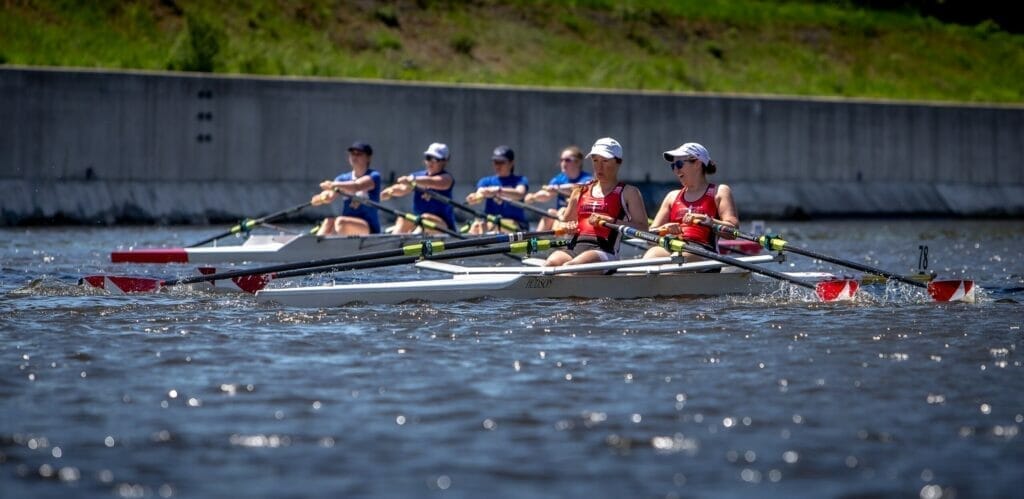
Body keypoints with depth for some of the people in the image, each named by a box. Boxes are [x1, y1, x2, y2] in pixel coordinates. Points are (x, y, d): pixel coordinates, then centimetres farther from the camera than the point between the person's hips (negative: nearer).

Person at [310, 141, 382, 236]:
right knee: (328, 221, -27)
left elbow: (356, 187, -23)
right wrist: (323, 197, -27)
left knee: (340, 221, -32)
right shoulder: (343, 178, 13)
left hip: (369, 229, -4)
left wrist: (333, 185, -19)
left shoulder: (374, 176, -2)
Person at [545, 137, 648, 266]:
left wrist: (610, 221, -11)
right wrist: (566, 227, 6)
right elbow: (561, 224, 31)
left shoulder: (628, 193, 13)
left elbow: (642, 228, 1)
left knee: (569, 267, -37)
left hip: (604, 251, -4)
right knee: (551, 263, -32)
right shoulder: (581, 191, 27)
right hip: (575, 248, 4)